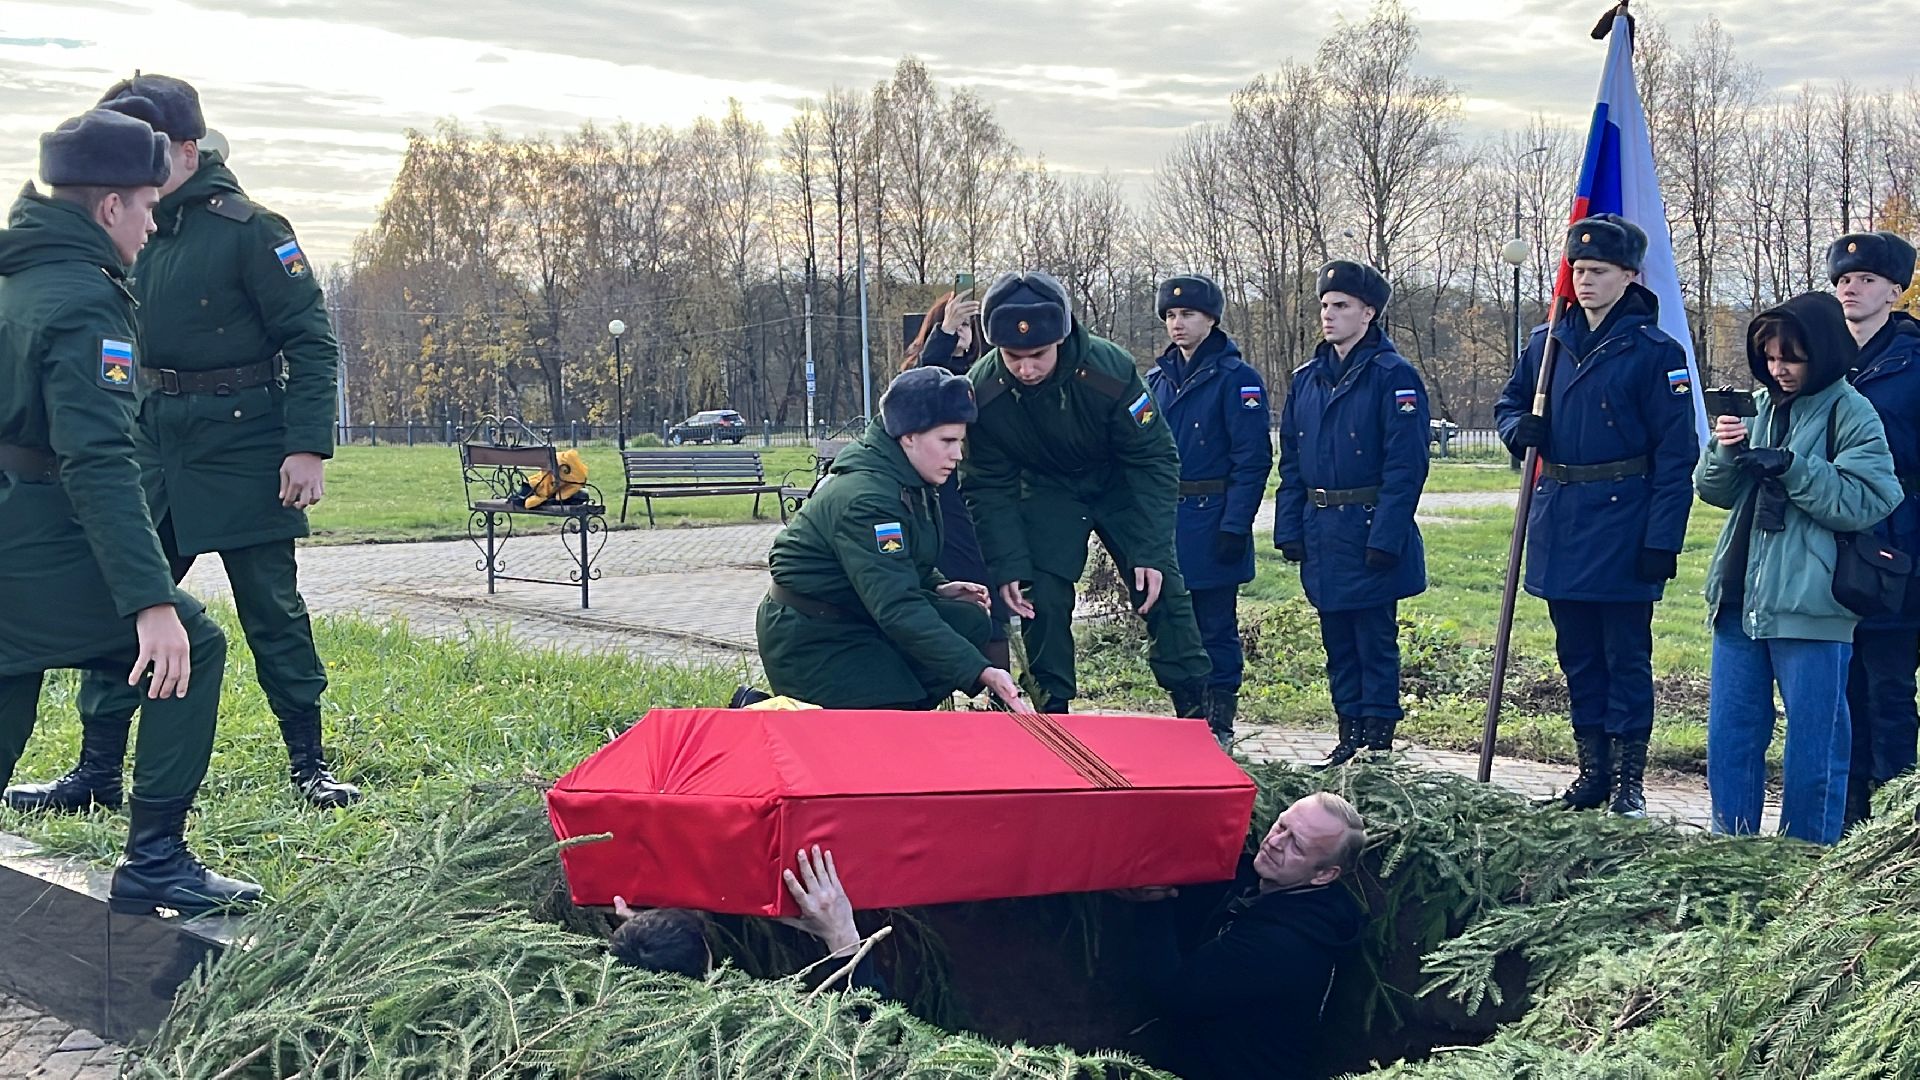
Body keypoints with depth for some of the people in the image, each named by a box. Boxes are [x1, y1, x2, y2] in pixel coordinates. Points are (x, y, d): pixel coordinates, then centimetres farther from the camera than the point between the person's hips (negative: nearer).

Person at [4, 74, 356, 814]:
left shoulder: (246, 228, -11)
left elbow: (310, 340, -12)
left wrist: (308, 446, -18)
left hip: (240, 445, -6)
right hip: (153, 443, 6)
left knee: (271, 607, 3)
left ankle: (309, 761, 15)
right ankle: (97, 772, 12)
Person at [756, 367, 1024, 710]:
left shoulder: (910, 482, 4)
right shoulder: (864, 499, -27)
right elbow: (897, 609, -34)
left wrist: (938, 588, 1)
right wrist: (980, 672, -38)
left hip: (859, 616, 10)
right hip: (811, 639, -10)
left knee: (969, 621, -2)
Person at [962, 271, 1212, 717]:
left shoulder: (1110, 370, -32)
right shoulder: (982, 391, -26)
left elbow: (1154, 460, -22)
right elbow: (989, 488, -14)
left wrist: (1151, 550, -26)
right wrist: (1007, 565, -21)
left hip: (1121, 486, -1)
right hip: (1048, 492, 1)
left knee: (1162, 589, -6)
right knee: (1041, 599, -9)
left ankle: (1195, 714, 5)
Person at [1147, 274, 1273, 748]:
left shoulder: (1236, 379, -7)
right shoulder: (1158, 378, 13)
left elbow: (1252, 459, -12)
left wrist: (1234, 527, -18)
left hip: (1211, 525, -6)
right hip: (1164, 522, 6)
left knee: (1216, 629, 0)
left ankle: (1220, 723, 8)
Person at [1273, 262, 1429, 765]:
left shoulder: (1393, 376, -10)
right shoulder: (1307, 378, 11)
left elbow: (1406, 465, -14)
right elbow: (1290, 462, 14)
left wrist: (1385, 537, -19)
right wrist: (1288, 529, 7)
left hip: (1369, 531, -7)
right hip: (1321, 534, 7)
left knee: (1376, 642, 0)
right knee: (1338, 642, 13)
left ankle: (1378, 739, 8)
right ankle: (1350, 735, 22)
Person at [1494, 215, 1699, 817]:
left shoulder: (1654, 352, -8)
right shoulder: (1547, 344, 8)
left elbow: (1675, 454, -10)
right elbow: (1510, 402, 22)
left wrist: (1662, 541, -16)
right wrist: (1517, 428, -3)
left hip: (1622, 530, -6)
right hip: (1559, 529, 6)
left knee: (1626, 658, 1)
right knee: (1578, 658, 13)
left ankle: (1629, 781, 9)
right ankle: (1592, 773, 23)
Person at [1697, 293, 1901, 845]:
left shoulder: (1852, 415, -6)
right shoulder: (1760, 406, 12)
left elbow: (1865, 502, -16)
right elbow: (1714, 491, 13)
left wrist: (1792, 467, -21)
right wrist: (1724, 452, -8)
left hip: (1810, 608, -6)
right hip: (1739, 598, 6)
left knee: (1814, 743, 2)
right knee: (1729, 735, 11)